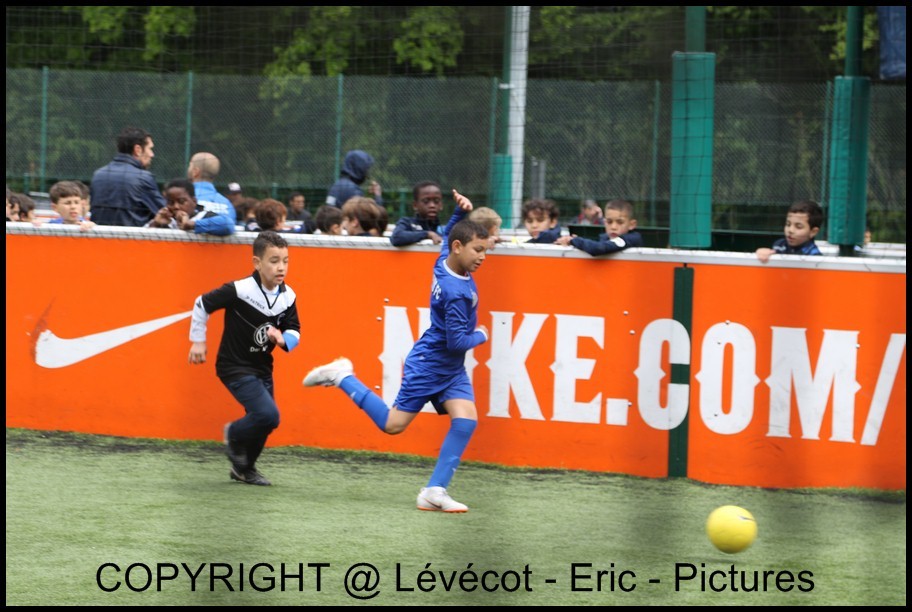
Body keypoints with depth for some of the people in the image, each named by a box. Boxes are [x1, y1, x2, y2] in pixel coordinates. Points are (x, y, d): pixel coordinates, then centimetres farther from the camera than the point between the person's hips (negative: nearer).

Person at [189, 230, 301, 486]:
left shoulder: (287, 297, -6)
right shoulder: (239, 291, -23)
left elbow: (294, 331, 8)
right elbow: (202, 304, -11)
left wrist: (283, 339, -16)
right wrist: (198, 341, -4)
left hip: (262, 368, 6)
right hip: (235, 367, -6)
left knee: (262, 421, 11)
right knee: (268, 415, -19)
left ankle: (244, 468, 35)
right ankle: (234, 435, 12)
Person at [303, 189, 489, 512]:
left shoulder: (445, 260, -3)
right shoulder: (456, 293, -29)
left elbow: (448, 234, 20)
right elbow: (458, 341, -25)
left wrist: (460, 212, 2)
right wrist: (481, 335, -5)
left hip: (451, 370, 8)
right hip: (429, 364, -8)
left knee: (466, 418, -10)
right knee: (392, 424, 0)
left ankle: (435, 491, -11)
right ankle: (342, 378, 18)